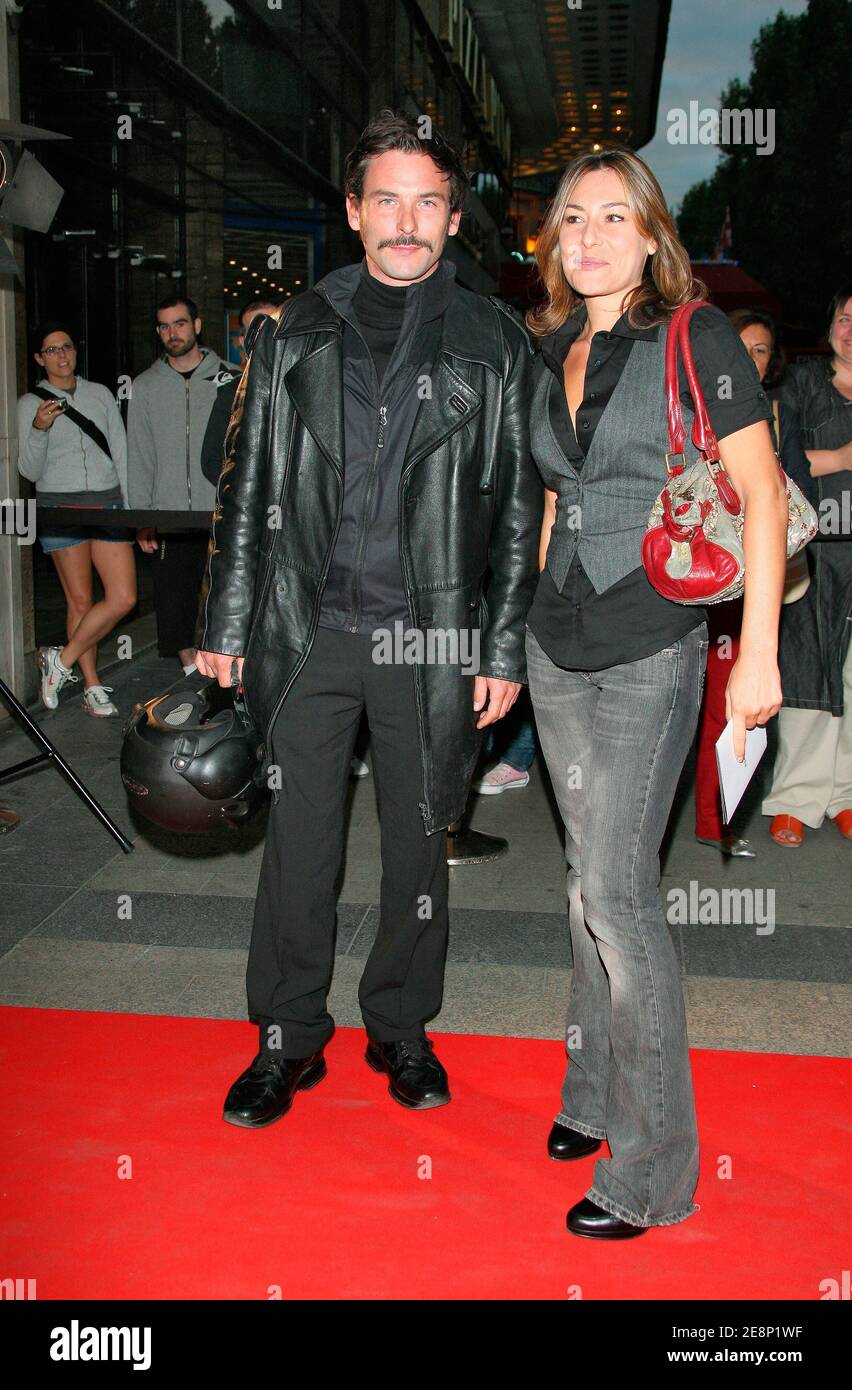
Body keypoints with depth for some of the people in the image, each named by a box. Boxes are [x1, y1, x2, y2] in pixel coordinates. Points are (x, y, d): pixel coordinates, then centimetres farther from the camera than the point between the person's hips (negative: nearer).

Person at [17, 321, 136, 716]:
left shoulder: (100, 394, 10)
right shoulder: (30, 403, 3)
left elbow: (122, 454, 11)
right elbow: (30, 471, -3)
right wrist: (39, 429, -20)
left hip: (107, 503, 3)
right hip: (60, 505, -2)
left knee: (123, 597, -8)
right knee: (80, 600, 0)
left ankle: (61, 660, 6)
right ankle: (92, 687, 11)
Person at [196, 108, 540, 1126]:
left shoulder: (493, 345, 4)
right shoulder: (293, 336, 8)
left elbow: (517, 509, 3)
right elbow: (247, 487, 8)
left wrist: (504, 649, -2)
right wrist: (226, 626, 4)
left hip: (431, 638, -1)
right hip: (309, 631, 1)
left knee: (418, 841, 10)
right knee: (298, 840, 7)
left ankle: (402, 1029, 30)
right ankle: (288, 1039, 23)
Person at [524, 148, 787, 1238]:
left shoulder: (695, 337, -6)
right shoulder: (548, 356, 11)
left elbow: (762, 494, -8)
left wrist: (758, 650, -13)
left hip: (652, 645, -6)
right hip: (556, 644, 6)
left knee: (615, 888, -8)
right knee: (589, 873, 13)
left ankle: (651, 1163, 6)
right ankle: (597, 1088, 29)